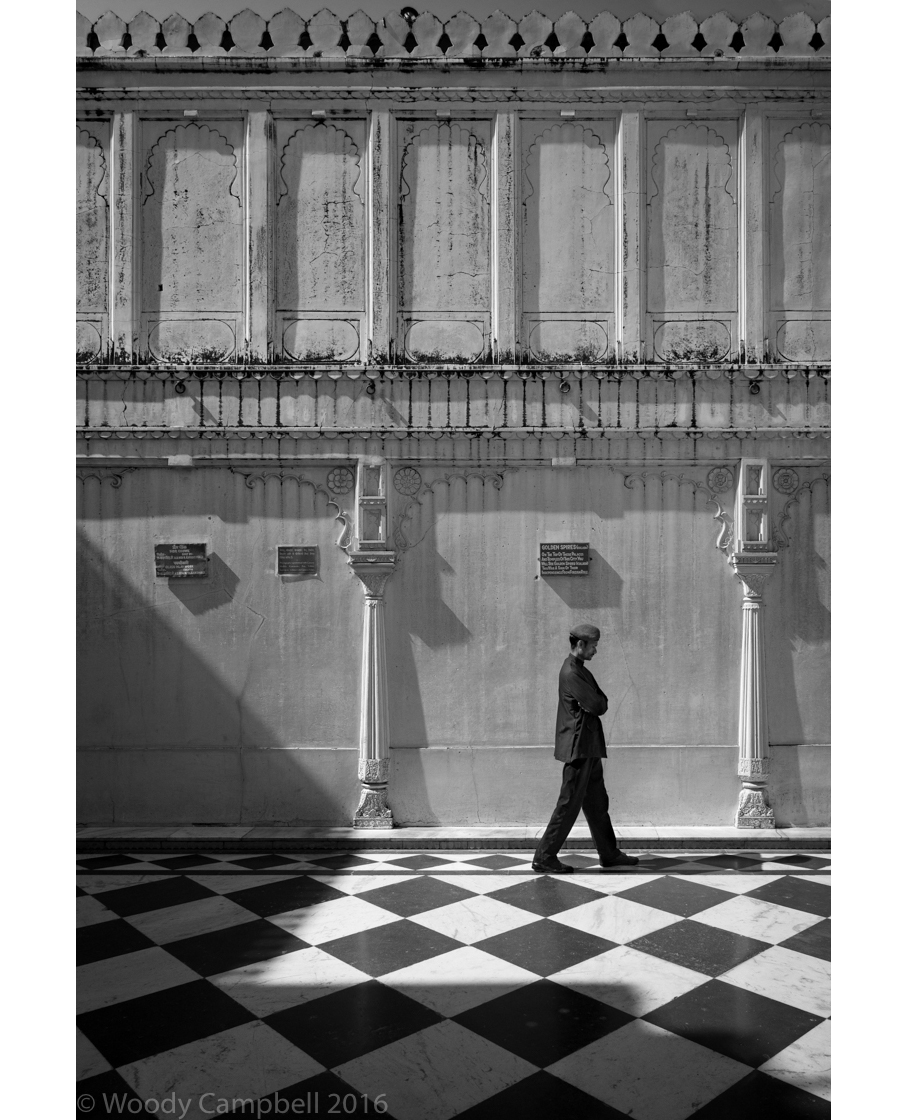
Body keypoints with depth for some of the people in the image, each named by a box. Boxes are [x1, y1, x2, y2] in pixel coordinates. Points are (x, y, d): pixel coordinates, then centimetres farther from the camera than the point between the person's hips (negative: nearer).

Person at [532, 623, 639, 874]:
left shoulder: (581, 671, 16)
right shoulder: (571, 673, -17)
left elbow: (602, 703, 14)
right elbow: (598, 707, -18)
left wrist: (597, 702, -5)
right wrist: (597, 702, 1)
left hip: (589, 747, 10)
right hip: (578, 747, -10)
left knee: (597, 803, 15)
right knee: (569, 805, -4)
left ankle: (609, 854, 25)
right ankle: (544, 857, 3)